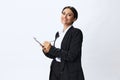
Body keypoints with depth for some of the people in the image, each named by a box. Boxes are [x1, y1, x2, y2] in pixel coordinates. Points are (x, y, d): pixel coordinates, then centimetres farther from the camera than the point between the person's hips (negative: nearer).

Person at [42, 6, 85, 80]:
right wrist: (47, 51, -6)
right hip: (56, 71, 6)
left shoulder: (77, 32, -11)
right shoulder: (58, 34, 11)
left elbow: (71, 56, -19)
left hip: (70, 73, -6)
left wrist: (51, 49, -17)